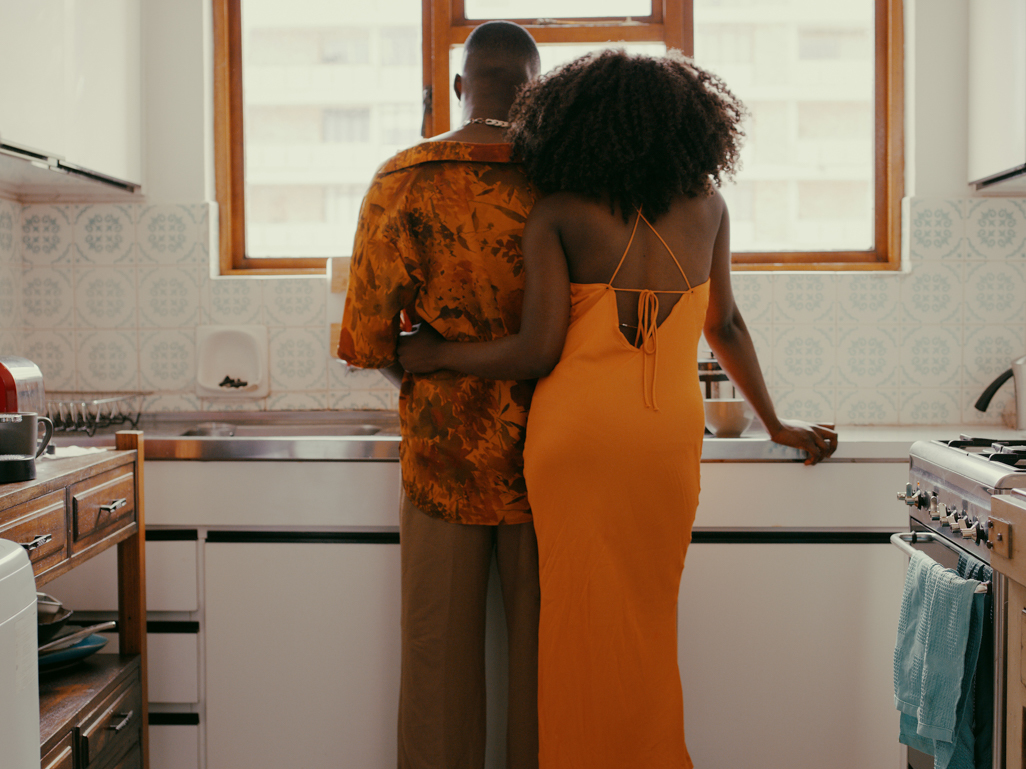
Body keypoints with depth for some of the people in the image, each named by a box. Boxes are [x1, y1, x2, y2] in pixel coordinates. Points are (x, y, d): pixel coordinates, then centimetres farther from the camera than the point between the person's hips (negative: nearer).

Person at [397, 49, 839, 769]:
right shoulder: (707, 204, 6)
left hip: (578, 432, -3)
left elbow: (537, 352, -9)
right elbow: (725, 325, 14)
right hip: (670, 438, 3)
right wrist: (777, 424, 27)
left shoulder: (557, 214, -4)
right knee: (648, 620, 17)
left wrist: (434, 352, 5)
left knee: (587, 620, 8)